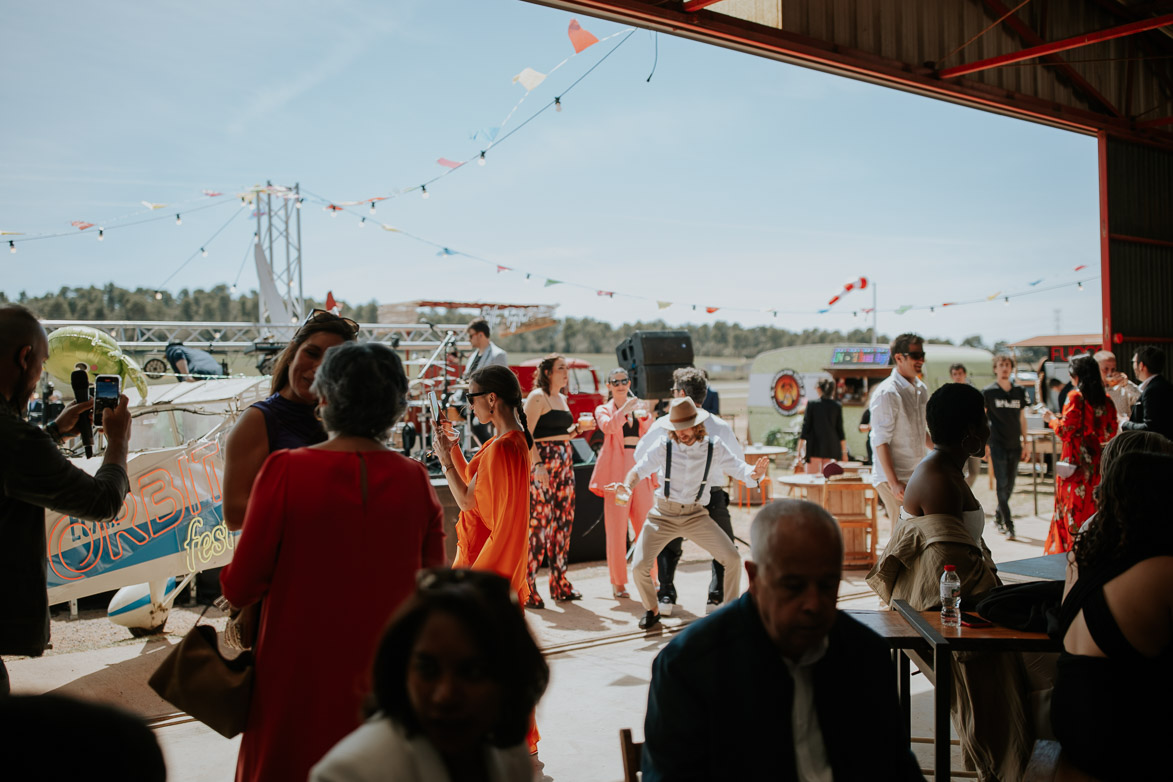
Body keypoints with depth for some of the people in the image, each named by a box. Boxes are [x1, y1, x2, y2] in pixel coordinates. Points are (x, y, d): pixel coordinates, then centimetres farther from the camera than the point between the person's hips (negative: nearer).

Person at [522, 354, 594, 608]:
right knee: (538, 521, -10)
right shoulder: (537, 397, -7)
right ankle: (527, 588, -5)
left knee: (564, 520, 9)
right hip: (542, 462, -9)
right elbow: (526, 433, -14)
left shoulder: (561, 398, 19)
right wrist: (537, 463, -23)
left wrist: (578, 428, 11)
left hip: (564, 462, 9)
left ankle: (559, 584, 18)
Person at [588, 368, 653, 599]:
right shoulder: (604, 410, 9)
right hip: (616, 471, -3)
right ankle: (618, 583, 4)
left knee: (646, 527, 2)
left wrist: (644, 416, -15)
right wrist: (624, 411, -30)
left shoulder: (638, 408, 18)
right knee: (616, 528, -3)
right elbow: (607, 426, -14)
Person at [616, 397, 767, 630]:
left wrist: (755, 473, -31)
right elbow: (639, 469, -9)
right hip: (663, 514, 0)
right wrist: (627, 485, -31)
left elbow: (741, 469, -7)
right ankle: (651, 610, 19)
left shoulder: (714, 448, -7)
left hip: (696, 516, 1)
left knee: (732, 559, -12)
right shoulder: (664, 445, -10)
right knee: (638, 567, -11)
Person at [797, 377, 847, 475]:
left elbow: (806, 427, -5)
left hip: (814, 448, -2)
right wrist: (844, 452, 10)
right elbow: (840, 430, 3)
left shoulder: (812, 404, -4)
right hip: (831, 448, 2)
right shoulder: (837, 406, 1)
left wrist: (799, 450, -1)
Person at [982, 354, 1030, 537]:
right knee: (1002, 484, -8)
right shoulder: (988, 392, -2)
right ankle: (1008, 523, -5)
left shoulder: (1019, 391, 9)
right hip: (997, 444, -4)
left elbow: (1022, 419, 16)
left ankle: (998, 515, 28)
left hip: (1014, 445, 4)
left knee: (1010, 484, 9)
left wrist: (1025, 443, 13)